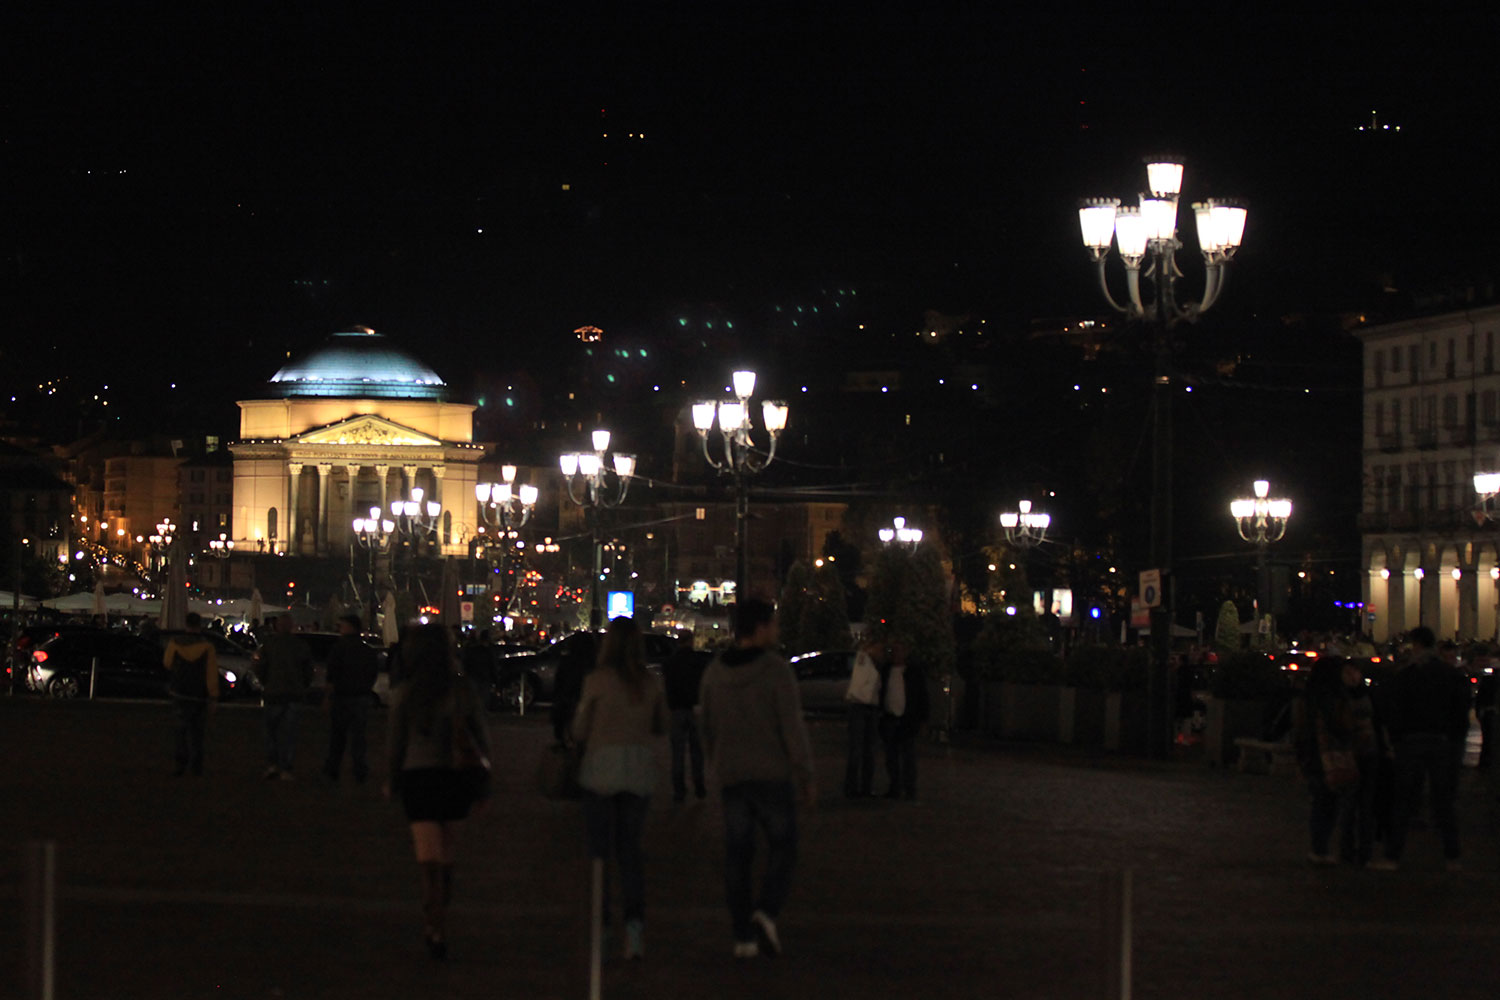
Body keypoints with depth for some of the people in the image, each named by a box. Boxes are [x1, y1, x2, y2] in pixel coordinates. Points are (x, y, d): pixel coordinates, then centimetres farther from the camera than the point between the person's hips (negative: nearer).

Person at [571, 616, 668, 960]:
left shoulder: (597, 680, -10)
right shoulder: (650, 684, 1)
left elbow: (580, 731, -4)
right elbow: (661, 726, 14)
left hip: (601, 767, -3)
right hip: (640, 768, 3)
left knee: (600, 848, 5)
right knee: (629, 847, 11)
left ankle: (601, 923, 3)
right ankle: (635, 917, -6)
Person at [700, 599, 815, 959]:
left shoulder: (715, 672, 5)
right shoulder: (776, 670, -12)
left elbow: (708, 729, 12)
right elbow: (793, 728, -14)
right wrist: (807, 776, -8)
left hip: (732, 777, 4)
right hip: (772, 774, -4)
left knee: (738, 854, 7)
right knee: (782, 847, 7)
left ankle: (743, 935, 5)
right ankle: (766, 912, -15)